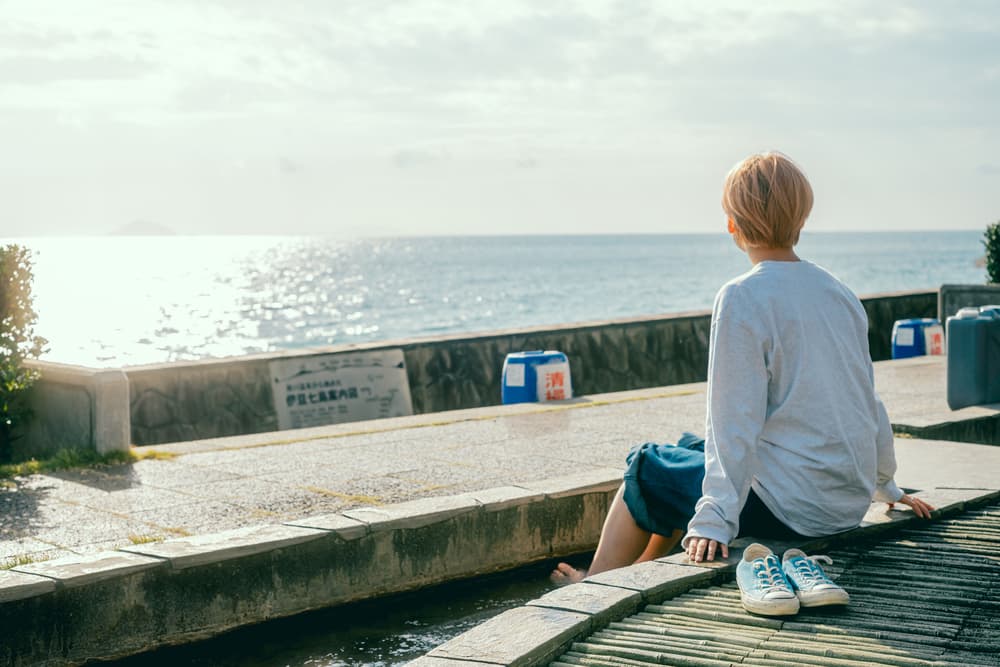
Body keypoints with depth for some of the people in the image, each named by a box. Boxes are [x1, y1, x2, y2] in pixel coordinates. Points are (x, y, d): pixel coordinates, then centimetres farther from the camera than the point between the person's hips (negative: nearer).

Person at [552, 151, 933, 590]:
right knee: (690, 451, 27)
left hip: (790, 509, -8)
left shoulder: (742, 297, -16)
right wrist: (886, 488, 28)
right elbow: (870, 406, 14)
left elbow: (736, 422, -20)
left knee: (646, 469, 14)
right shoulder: (841, 294, 7)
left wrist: (714, 520, -19)